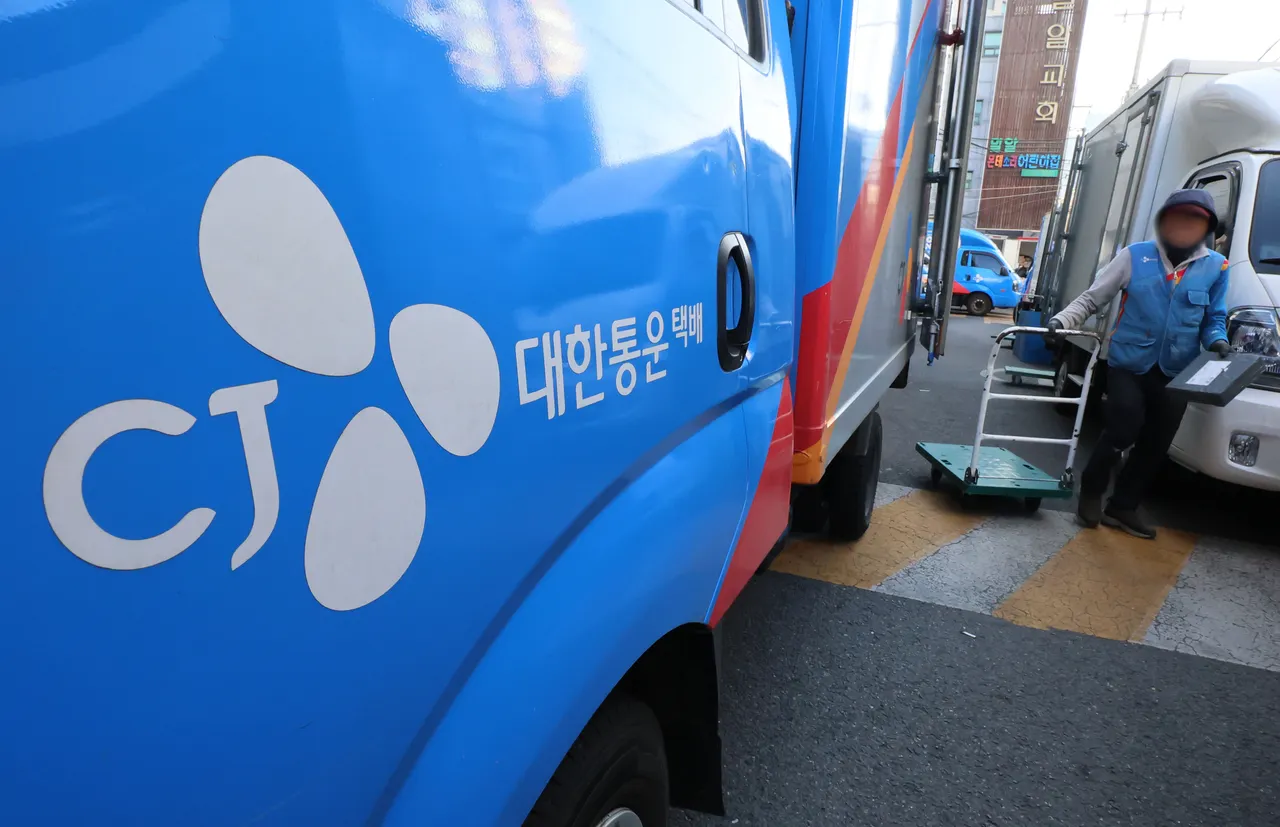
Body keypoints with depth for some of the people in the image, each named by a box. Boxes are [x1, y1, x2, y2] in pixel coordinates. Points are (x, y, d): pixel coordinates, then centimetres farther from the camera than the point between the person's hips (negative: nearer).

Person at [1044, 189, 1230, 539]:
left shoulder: (1216, 267, 3)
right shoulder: (1135, 256, -4)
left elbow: (1214, 319, 11)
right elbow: (1091, 299, -1)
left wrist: (1217, 340, -10)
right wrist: (1061, 320, -18)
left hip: (1176, 374, 4)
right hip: (1128, 364, -3)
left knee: (1155, 445, 8)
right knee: (1123, 431, -13)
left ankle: (1123, 506, 24)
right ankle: (1091, 491, 12)